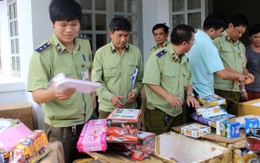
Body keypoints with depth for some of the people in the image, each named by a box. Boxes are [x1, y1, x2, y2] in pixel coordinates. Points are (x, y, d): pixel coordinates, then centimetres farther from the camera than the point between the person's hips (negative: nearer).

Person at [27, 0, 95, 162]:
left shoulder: (85, 44, 0)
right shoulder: (42, 55, -18)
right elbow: (37, 95, -21)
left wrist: (92, 94, 8)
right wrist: (54, 92, -41)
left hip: (88, 120, 6)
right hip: (61, 127, -5)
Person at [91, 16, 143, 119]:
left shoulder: (136, 52, 4)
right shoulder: (101, 53, -3)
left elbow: (140, 79, 11)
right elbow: (96, 81, -4)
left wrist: (135, 91, -7)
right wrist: (110, 97, -16)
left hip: (131, 107, 2)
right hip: (107, 108, -2)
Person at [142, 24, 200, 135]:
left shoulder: (185, 59, 11)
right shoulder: (158, 57, -15)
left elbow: (188, 80, 18)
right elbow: (150, 82, -19)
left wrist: (189, 94, 0)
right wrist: (167, 96, -28)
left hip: (178, 113, 8)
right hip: (158, 113, -7)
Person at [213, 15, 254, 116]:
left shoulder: (241, 46, 22)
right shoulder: (218, 41, -4)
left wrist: (246, 73, 6)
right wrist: (232, 71, -18)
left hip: (236, 91, 7)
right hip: (220, 90, -7)